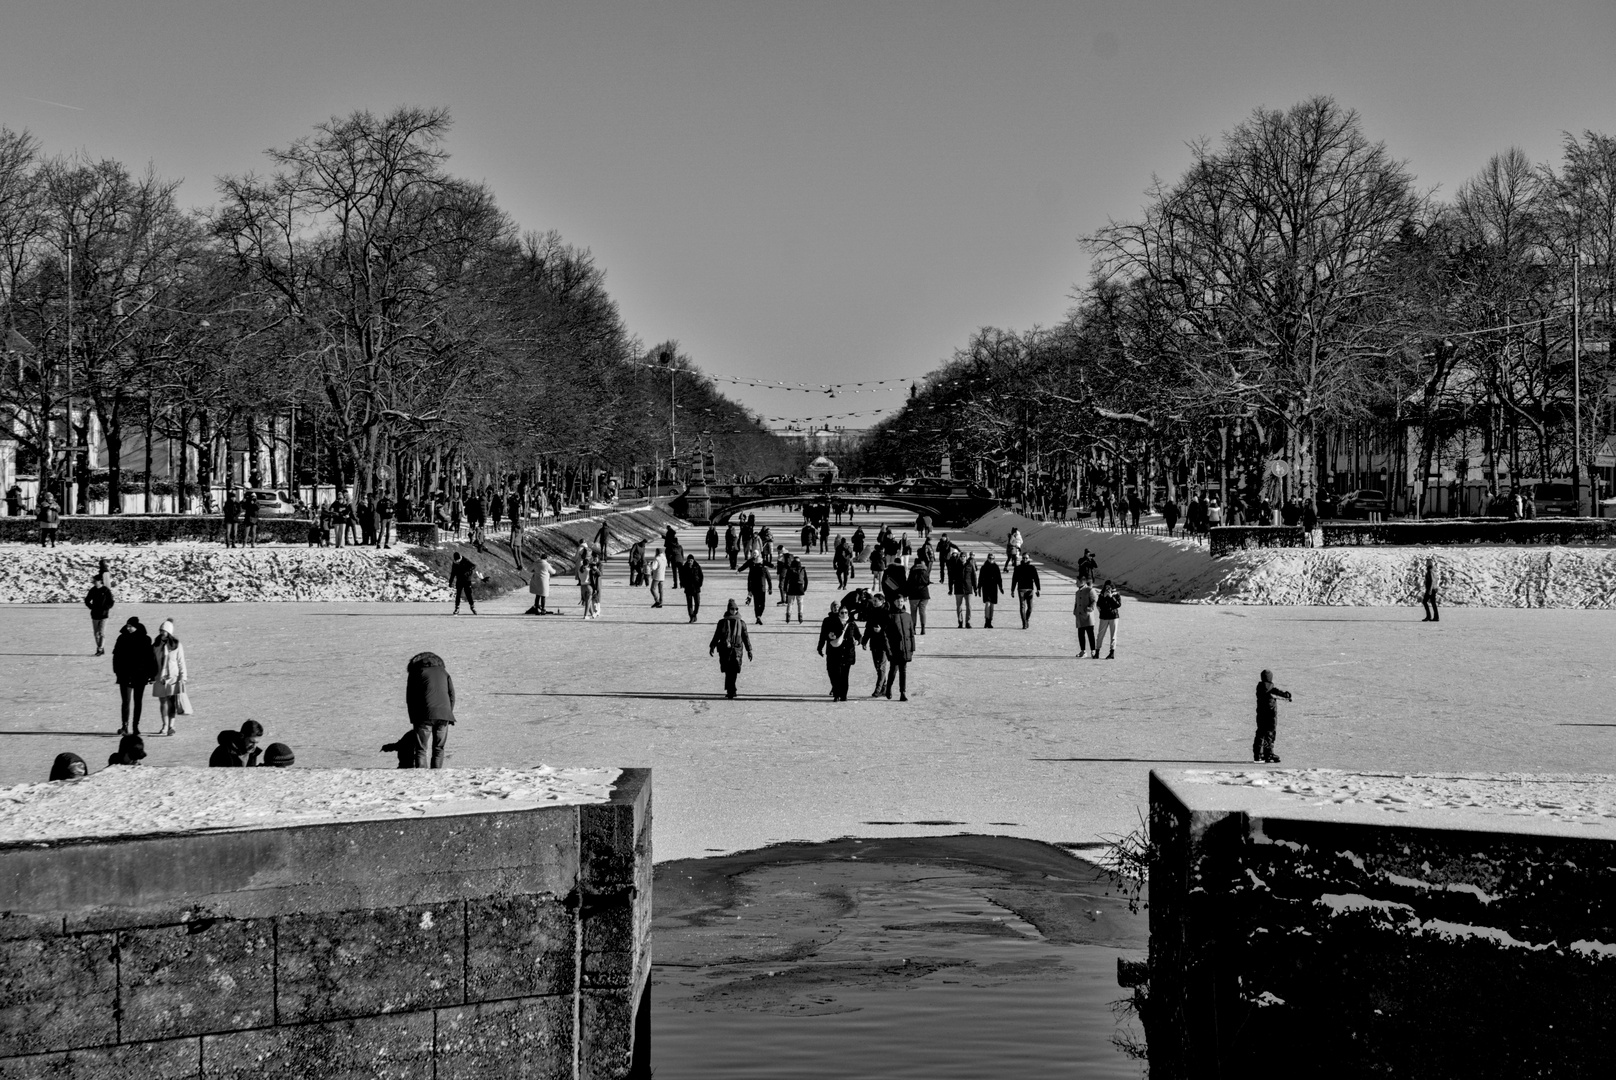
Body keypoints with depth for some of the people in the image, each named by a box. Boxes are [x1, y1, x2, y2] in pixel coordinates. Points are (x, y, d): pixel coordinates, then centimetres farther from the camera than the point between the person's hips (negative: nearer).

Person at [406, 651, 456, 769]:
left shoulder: (415, 673, 12)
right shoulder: (443, 672, 21)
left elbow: (410, 698, 8)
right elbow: (452, 695, 14)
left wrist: (413, 719, 13)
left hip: (425, 715, -3)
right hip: (444, 714, 3)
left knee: (421, 749, -2)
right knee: (439, 749, 8)